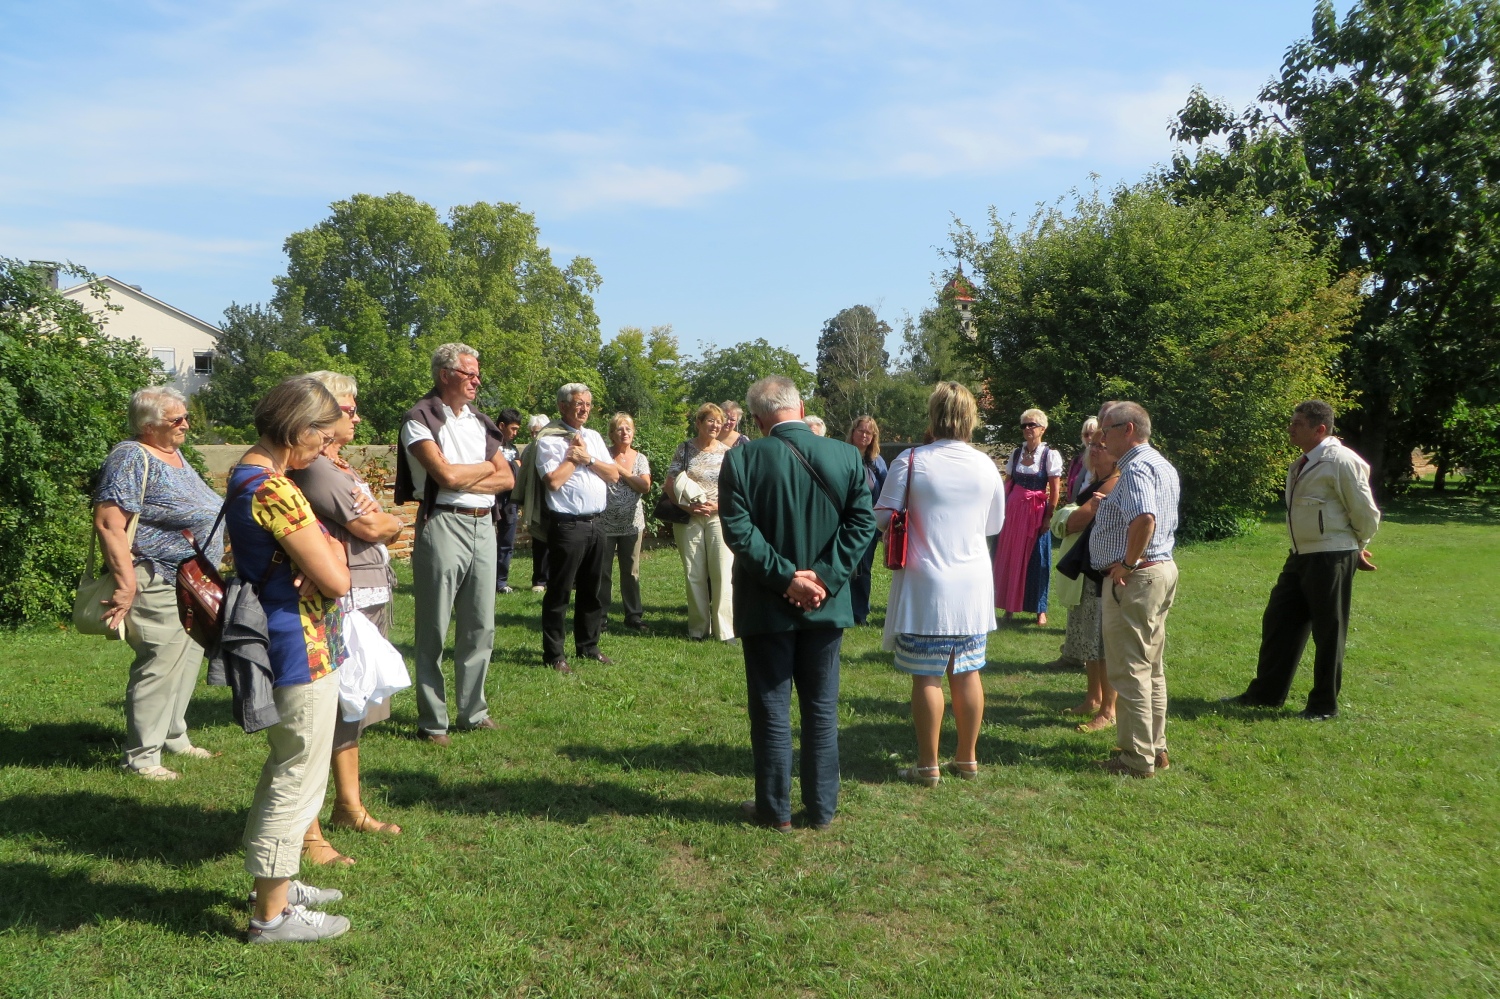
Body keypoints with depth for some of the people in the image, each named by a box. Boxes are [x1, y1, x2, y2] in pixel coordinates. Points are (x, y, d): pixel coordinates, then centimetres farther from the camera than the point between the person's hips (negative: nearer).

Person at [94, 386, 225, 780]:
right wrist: (126, 583, -25)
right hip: (159, 585, -9)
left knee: (186, 663, 16)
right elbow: (109, 523, -21)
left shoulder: (176, 456, 15)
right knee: (159, 667, -6)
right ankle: (141, 755, 6)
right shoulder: (132, 458, -13)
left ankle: (174, 737, 30)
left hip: (194, 586, 9)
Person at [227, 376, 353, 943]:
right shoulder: (275, 491, -24)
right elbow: (337, 581, -23)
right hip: (303, 655, -10)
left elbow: (308, 558, 10)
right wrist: (333, 548, -3)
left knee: (286, 770, 23)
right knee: (297, 781, 2)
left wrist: (319, 561, -12)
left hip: (283, 648, 10)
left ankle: (276, 882, 38)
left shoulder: (248, 477, 9)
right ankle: (272, 915, 15)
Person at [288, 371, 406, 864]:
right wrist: (379, 518, 4)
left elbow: (393, 526, 10)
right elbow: (373, 529, -17)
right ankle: (307, 832, 4)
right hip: (338, 607, -11)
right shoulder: (315, 468, -16)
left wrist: (375, 518, -11)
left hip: (368, 604, 11)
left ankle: (349, 807, 35)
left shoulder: (341, 468, 17)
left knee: (349, 711, 20)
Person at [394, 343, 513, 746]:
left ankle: (473, 711, 22)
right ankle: (432, 722, 10)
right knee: (434, 631, 1)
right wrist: (486, 466, 1)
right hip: (443, 526, -6)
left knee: (481, 627, 10)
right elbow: (445, 474, -16)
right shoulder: (420, 419, -4)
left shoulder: (480, 422, 15)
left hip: (484, 526, 6)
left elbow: (507, 479, 7)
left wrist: (464, 480, -8)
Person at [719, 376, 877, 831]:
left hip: (767, 606, -2)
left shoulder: (742, 459, -10)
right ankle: (822, 808, 22)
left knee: (771, 710, 9)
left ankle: (775, 809, 20)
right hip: (826, 605, 2)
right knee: (822, 709, 13)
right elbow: (862, 521, -7)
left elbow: (738, 529, -16)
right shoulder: (846, 456, -3)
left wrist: (785, 577, -14)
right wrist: (825, 579, -10)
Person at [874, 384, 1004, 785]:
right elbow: (994, 525, 13)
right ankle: (967, 759, 23)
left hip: (926, 586, -4)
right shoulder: (986, 465, 2)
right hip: (973, 586, 4)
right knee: (967, 673, 12)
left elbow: (883, 518, -6)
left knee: (926, 677, 2)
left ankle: (928, 766, 9)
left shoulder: (912, 461, -10)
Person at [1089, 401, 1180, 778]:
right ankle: (1156, 749, 25)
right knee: (1150, 669, 17)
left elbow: (1145, 520, -35)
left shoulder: (1136, 469, -18)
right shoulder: (1163, 466, 15)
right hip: (1162, 570, 11)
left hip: (1135, 578, -11)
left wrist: (1127, 564, -23)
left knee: (1129, 671, -3)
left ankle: (1137, 759, 3)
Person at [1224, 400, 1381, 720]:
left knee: (1328, 632, 3)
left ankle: (1324, 706, 17)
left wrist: (1358, 548, 5)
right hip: (1301, 556, 9)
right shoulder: (1302, 465, 11)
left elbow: (1365, 513, -12)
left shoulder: (1340, 462, -16)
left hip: (1331, 559, -9)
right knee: (1278, 622, 12)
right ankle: (1266, 693, 24)